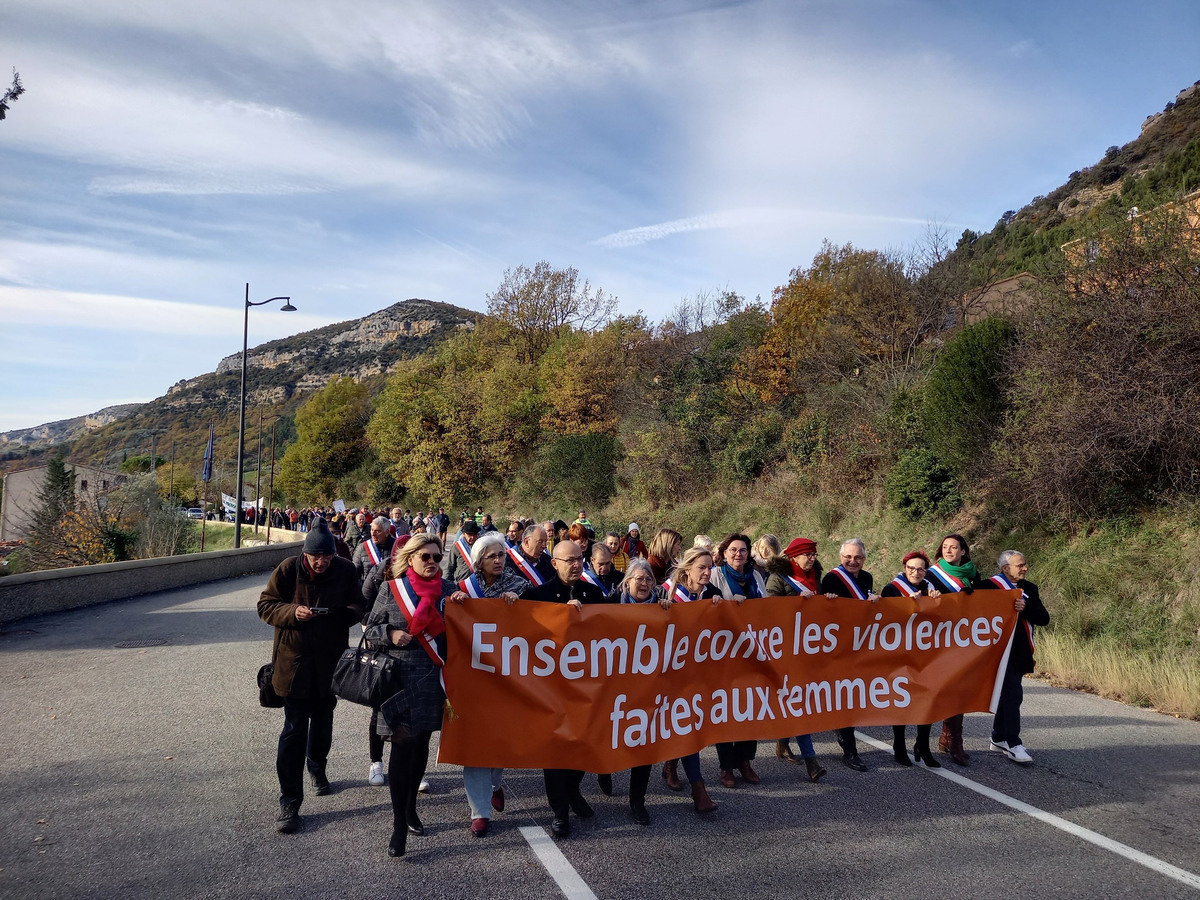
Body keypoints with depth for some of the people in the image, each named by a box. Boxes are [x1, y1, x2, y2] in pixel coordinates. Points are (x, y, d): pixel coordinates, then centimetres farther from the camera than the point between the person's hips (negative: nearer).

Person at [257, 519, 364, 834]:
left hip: (330, 661, 3)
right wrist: (293, 612, -25)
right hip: (294, 661, -3)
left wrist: (344, 613, -22)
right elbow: (265, 606, -5)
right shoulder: (288, 570, -11)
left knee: (323, 721, 21)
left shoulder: (345, 571, -7)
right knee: (294, 730, -4)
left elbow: (358, 606, 2)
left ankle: (317, 767, 49)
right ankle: (289, 802, 4)